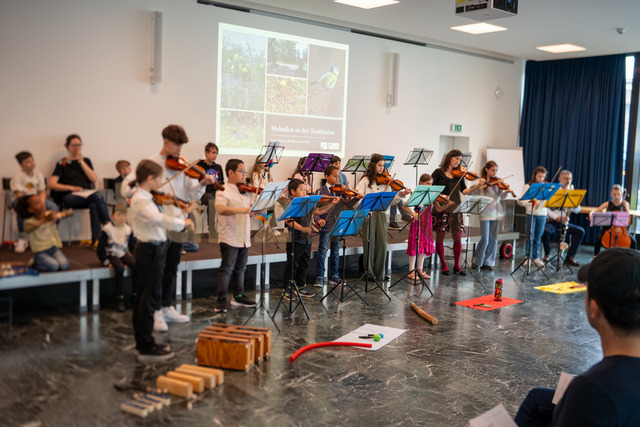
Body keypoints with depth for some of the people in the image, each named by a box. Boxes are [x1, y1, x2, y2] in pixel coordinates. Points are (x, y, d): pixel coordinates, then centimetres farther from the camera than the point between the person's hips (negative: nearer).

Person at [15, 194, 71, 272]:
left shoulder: (50, 215, 0)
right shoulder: (30, 221, -12)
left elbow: (68, 213, -4)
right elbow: (27, 229, -37)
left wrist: (59, 215, -26)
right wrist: (43, 221, -51)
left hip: (54, 248, 3)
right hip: (40, 252, -3)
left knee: (64, 265, -19)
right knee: (54, 266, -26)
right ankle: (36, 262, 5)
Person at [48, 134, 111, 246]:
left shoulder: (86, 161, 20)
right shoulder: (62, 163, 9)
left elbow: (94, 179, 4)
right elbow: (51, 184, -1)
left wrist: (81, 162, 1)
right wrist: (71, 188, -11)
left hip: (87, 195, 3)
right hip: (69, 197, -3)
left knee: (94, 205, -36)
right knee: (98, 196, -33)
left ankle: (96, 240, -38)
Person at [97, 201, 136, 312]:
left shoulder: (128, 229, 3)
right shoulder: (107, 230, -11)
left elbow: (133, 246, 13)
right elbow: (101, 248, -8)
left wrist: (135, 257, 2)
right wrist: (105, 261, -13)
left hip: (124, 254, 5)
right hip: (111, 255, -4)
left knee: (136, 265, -24)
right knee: (120, 267, -34)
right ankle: (119, 299, -27)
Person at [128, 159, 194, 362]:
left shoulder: (146, 198, 12)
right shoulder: (140, 200, -20)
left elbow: (163, 215, 13)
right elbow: (159, 219, -35)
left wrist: (183, 217, -2)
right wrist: (183, 222, -26)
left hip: (148, 251, 10)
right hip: (151, 251, -10)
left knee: (143, 297, 14)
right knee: (150, 298, -4)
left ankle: (142, 344, 25)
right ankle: (146, 348, 4)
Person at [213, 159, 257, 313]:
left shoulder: (246, 191, 14)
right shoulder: (223, 191, -8)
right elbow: (220, 209, -26)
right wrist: (241, 210, -36)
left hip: (244, 238, 7)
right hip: (229, 237, -7)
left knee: (240, 268, 15)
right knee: (227, 269, -6)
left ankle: (239, 296, 27)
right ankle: (221, 300, 0)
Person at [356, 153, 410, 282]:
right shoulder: (366, 181, 1)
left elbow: (389, 201, 8)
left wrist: (400, 195, -8)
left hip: (381, 214, 3)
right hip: (368, 214, -3)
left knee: (382, 242, -3)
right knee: (369, 242, -1)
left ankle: (379, 273, 9)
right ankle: (369, 272, 14)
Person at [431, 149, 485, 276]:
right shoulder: (438, 173, -2)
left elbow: (464, 191, 5)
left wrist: (478, 186, -10)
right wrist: (437, 204, -19)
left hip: (455, 208, 4)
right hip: (441, 209, -3)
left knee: (458, 238, 1)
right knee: (440, 238, 3)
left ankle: (457, 266, 13)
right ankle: (443, 266, 16)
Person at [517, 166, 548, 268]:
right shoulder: (528, 186, 0)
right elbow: (520, 200, -9)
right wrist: (530, 202, -24)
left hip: (542, 214, 2)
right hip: (531, 214, -2)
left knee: (538, 237, 8)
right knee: (530, 236, -1)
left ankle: (536, 257, 17)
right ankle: (528, 256, 10)